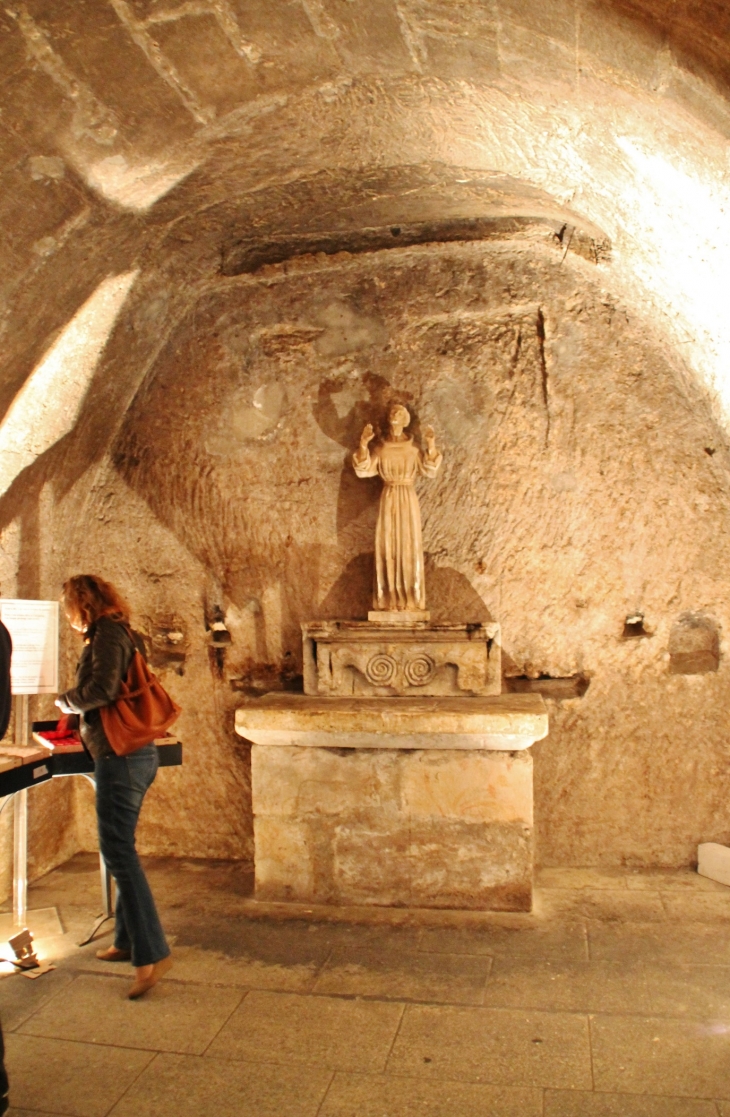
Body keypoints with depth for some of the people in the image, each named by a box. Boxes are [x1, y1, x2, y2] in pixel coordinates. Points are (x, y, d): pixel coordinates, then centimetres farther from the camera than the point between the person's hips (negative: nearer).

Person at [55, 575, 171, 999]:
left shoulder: (107, 635, -12)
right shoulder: (118, 633, 16)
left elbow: (102, 688, -24)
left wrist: (67, 701, -7)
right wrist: (80, 708, 21)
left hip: (120, 756, -10)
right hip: (134, 753, 10)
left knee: (119, 852, -8)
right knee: (121, 850, 16)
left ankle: (152, 952, -7)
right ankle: (128, 941, 26)